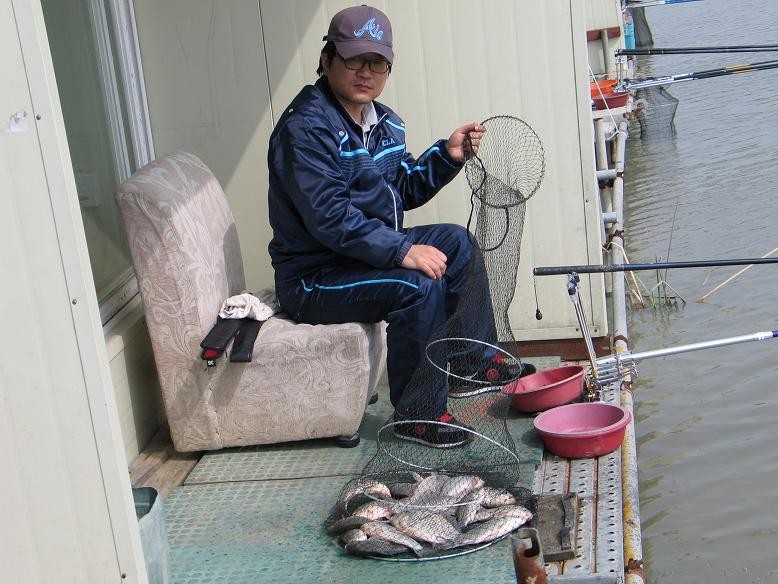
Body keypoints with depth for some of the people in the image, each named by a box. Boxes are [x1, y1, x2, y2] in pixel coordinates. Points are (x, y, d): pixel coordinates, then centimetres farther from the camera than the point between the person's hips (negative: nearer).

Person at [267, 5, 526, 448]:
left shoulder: (385, 123, 8)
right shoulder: (305, 128, -21)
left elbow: (403, 191, 18)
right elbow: (328, 217, -29)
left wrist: (447, 156, 2)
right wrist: (402, 251, -30)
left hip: (369, 251, 10)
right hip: (315, 278, -10)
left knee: (457, 242, 10)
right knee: (420, 287, -26)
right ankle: (417, 414, -12)